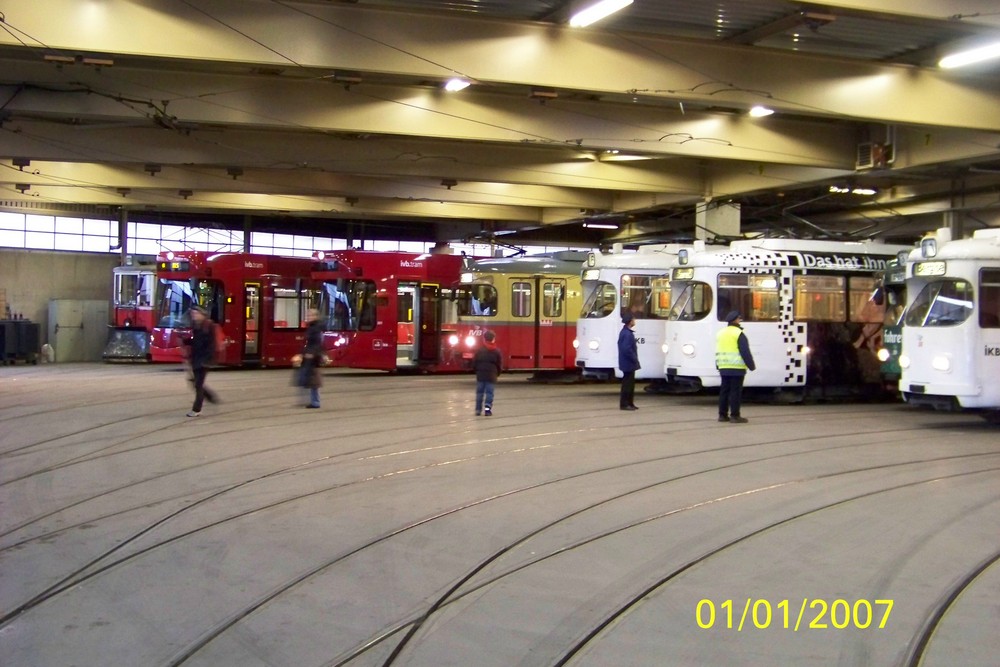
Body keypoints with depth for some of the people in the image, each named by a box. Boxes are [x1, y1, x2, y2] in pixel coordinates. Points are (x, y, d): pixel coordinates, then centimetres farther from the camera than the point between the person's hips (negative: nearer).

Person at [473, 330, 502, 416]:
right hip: (491, 375, -1)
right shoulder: (496, 351, -3)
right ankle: (487, 408, -8)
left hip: (480, 374, 1)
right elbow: (500, 364, 1)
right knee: (489, 392, 2)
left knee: (479, 392, 9)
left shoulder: (479, 350, -2)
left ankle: (478, 410, 10)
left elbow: (474, 363, 1)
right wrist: (497, 373, 15)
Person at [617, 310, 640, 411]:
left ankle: (629, 403, 22)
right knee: (627, 383, -4)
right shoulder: (627, 334, -21)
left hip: (627, 363, 10)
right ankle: (624, 404, 1)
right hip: (629, 363, -10)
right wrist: (635, 359, -17)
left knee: (630, 383, 16)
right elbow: (626, 349, -27)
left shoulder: (625, 332, 12)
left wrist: (634, 359, 14)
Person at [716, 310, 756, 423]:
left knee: (724, 390, 11)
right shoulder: (739, 334, -10)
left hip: (723, 367, 7)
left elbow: (718, 352, 17)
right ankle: (734, 415, -3)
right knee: (735, 391, -4)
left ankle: (722, 415, 13)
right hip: (737, 368, -7)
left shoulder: (720, 333, 13)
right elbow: (745, 352, -14)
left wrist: (718, 365, 23)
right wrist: (752, 365, -7)